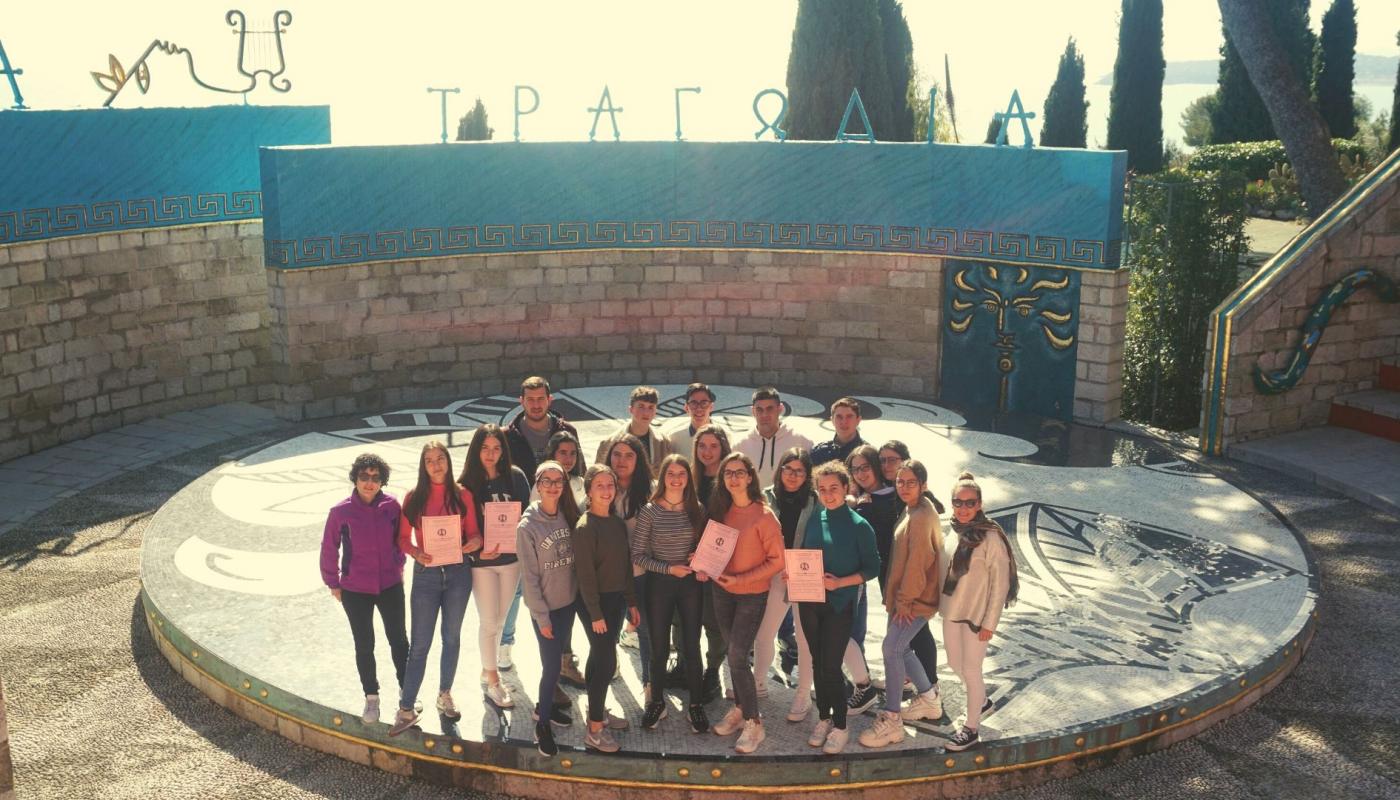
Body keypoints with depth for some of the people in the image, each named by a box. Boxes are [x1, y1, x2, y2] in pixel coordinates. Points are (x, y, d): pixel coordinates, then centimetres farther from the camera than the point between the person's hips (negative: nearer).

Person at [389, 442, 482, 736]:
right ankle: (407, 709, 6)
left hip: (457, 572, 1)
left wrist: (475, 542, -18)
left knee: (451, 637, 14)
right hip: (426, 574, -1)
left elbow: (473, 533, 4)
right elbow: (403, 539, 0)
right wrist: (417, 553, -19)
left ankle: (445, 695, 30)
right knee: (419, 644, -1)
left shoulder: (462, 496, 0)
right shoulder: (414, 498, -2)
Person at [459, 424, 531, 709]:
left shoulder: (515, 477, -5)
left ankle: (487, 669, 34)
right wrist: (477, 552, -19)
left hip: (511, 558, 3)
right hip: (481, 561, -3)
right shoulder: (467, 483, -11)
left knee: (500, 618, 15)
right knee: (489, 621, 3)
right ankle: (492, 680, 18)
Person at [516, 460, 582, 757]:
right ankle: (542, 723, 17)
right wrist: (542, 616, -13)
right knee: (552, 665, -1)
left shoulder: (569, 516, -2)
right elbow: (529, 576, -14)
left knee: (556, 658, 18)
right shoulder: (528, 526, -17)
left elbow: (577, 559, 6)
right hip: (545, 607, -5)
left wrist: (581, 595, 1)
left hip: (569, 601, 5)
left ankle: (545, 705, 40)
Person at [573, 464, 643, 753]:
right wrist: (596, 614, -17)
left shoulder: (618, 523, 7)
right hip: (595, 601, -7)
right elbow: (585, 574, -17)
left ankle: (597, 711, 31)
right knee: (606, 661, -7)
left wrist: (632, 603, 14)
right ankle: (594, 731, 0)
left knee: (600, 656, 17)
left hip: (616, 599, 7)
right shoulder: (585, 528, -15)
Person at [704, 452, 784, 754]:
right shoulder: (721, 510, 2)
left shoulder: (763, 515, -16)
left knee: (737, 656, -9)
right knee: (734, 653, 13)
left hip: (752, 595, -5)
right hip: (722, 591, 5)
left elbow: (777, 560, -14)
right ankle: (739, 709, 27)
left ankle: (753, 723, 2)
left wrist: (741, 579, -20)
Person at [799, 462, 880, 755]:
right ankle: (823, 718, 28)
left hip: (839, 605, -5)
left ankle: (840, 727, 12)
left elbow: (872, 568, -7)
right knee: (817, 663, 13)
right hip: (810, 602, 5)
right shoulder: (814, 519, 4)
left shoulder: (859, 526, -10)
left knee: (831, 667, -3)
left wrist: (839, 583, -19)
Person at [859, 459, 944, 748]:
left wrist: (904, 600, -15)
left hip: (917, 598, -10)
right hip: (904, 596, 10)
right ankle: (929, 698, 36)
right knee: (900, 648, 17)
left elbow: (917, 562, -20)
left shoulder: (922, 516, -17)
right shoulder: (912, 512, 12)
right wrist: (896, 597, 12)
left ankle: (891, 720, -8)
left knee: (891, 648, -13)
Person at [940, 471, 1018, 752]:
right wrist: (940, 602, 10)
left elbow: (1000, 583, -14)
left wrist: (989, 623, -14)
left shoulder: (991, 537, -17)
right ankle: (982, 702, 44)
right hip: (951, 611, 6)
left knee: (971, 670, 2)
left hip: (976, 614, -6)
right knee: (955, 664, 19)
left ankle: (970, 729, 17)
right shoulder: (951, 531, 0)